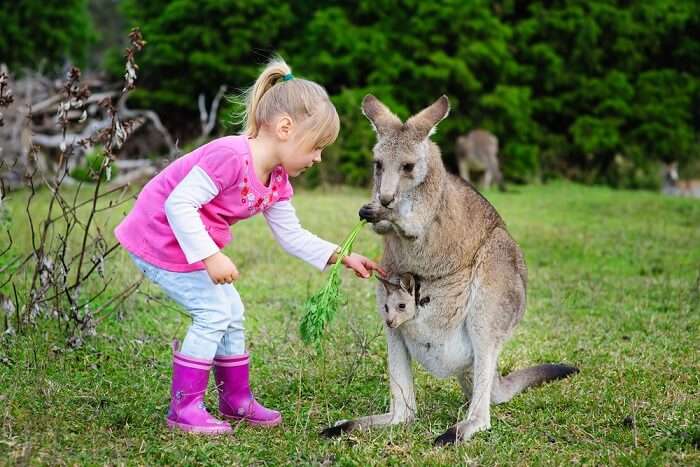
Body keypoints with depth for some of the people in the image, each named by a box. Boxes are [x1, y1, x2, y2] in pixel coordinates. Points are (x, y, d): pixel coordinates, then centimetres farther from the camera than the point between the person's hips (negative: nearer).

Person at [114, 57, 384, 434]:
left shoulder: (276, 181, 1)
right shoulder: (230, 156, -30)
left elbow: (292, 236, 9)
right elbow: (179, 204, -32)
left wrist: (342, 257, 1)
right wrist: (210, 256, -35)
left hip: (191, 243, 10)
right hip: (159, 238, -10)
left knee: (231, 312, 12)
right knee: (214, 312, -12)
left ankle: (236, 400, 26)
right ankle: (183, 408, -3)